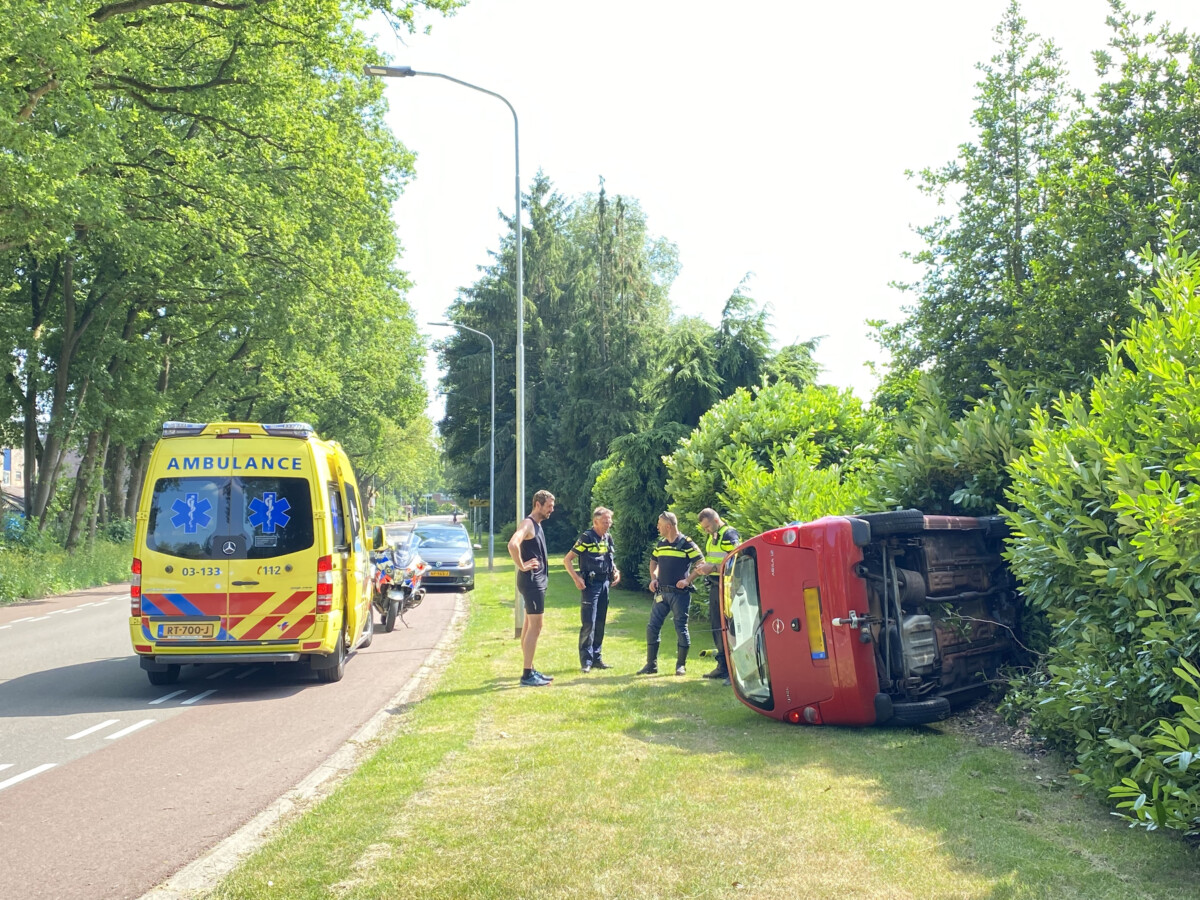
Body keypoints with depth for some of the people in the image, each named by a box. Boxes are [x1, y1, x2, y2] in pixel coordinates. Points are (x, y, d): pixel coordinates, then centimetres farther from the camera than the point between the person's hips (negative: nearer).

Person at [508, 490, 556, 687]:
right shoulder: (528, 523, -16)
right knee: (535, 627, -9)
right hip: (531, 581, -10)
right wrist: (521, 565, -24)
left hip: (537, 581, 10)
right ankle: (527, 675, -7)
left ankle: (530, 671, 20)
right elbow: (512, 544, -34)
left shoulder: (537, 525, 15)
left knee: (529, 626, 13)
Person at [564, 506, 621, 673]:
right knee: (588, 624, -8)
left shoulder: (608, 538, 11)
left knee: (600, 623, 11)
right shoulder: (586, 538, -11)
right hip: (590, 584, -7)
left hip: (605, 584, 7)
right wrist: (576, 579, -19)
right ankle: (586, 661, -1)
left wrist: (616, 571, 8)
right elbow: (567, 560, -10)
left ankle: (596, 658, 20)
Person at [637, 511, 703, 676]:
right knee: (652, 627, 2)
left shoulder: (687, 543, -8)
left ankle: (681, 665, 10)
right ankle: (651, 664, 9)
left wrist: (688, 580, -16)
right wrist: (653, 579, 10)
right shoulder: (660, 544, 11)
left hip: (680, 593, -6)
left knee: (681, 628, 0)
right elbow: (653, 561, 26)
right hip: (661, 593, 6)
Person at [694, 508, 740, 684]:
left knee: (726, 627, -9)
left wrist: (713, 567, -20)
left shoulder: (730, 534, -11)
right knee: (716, 625, 12)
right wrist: (704, 567, 5)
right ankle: (723, 666, 20)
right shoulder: (711, 537, 16)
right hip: (714, 587, 9)